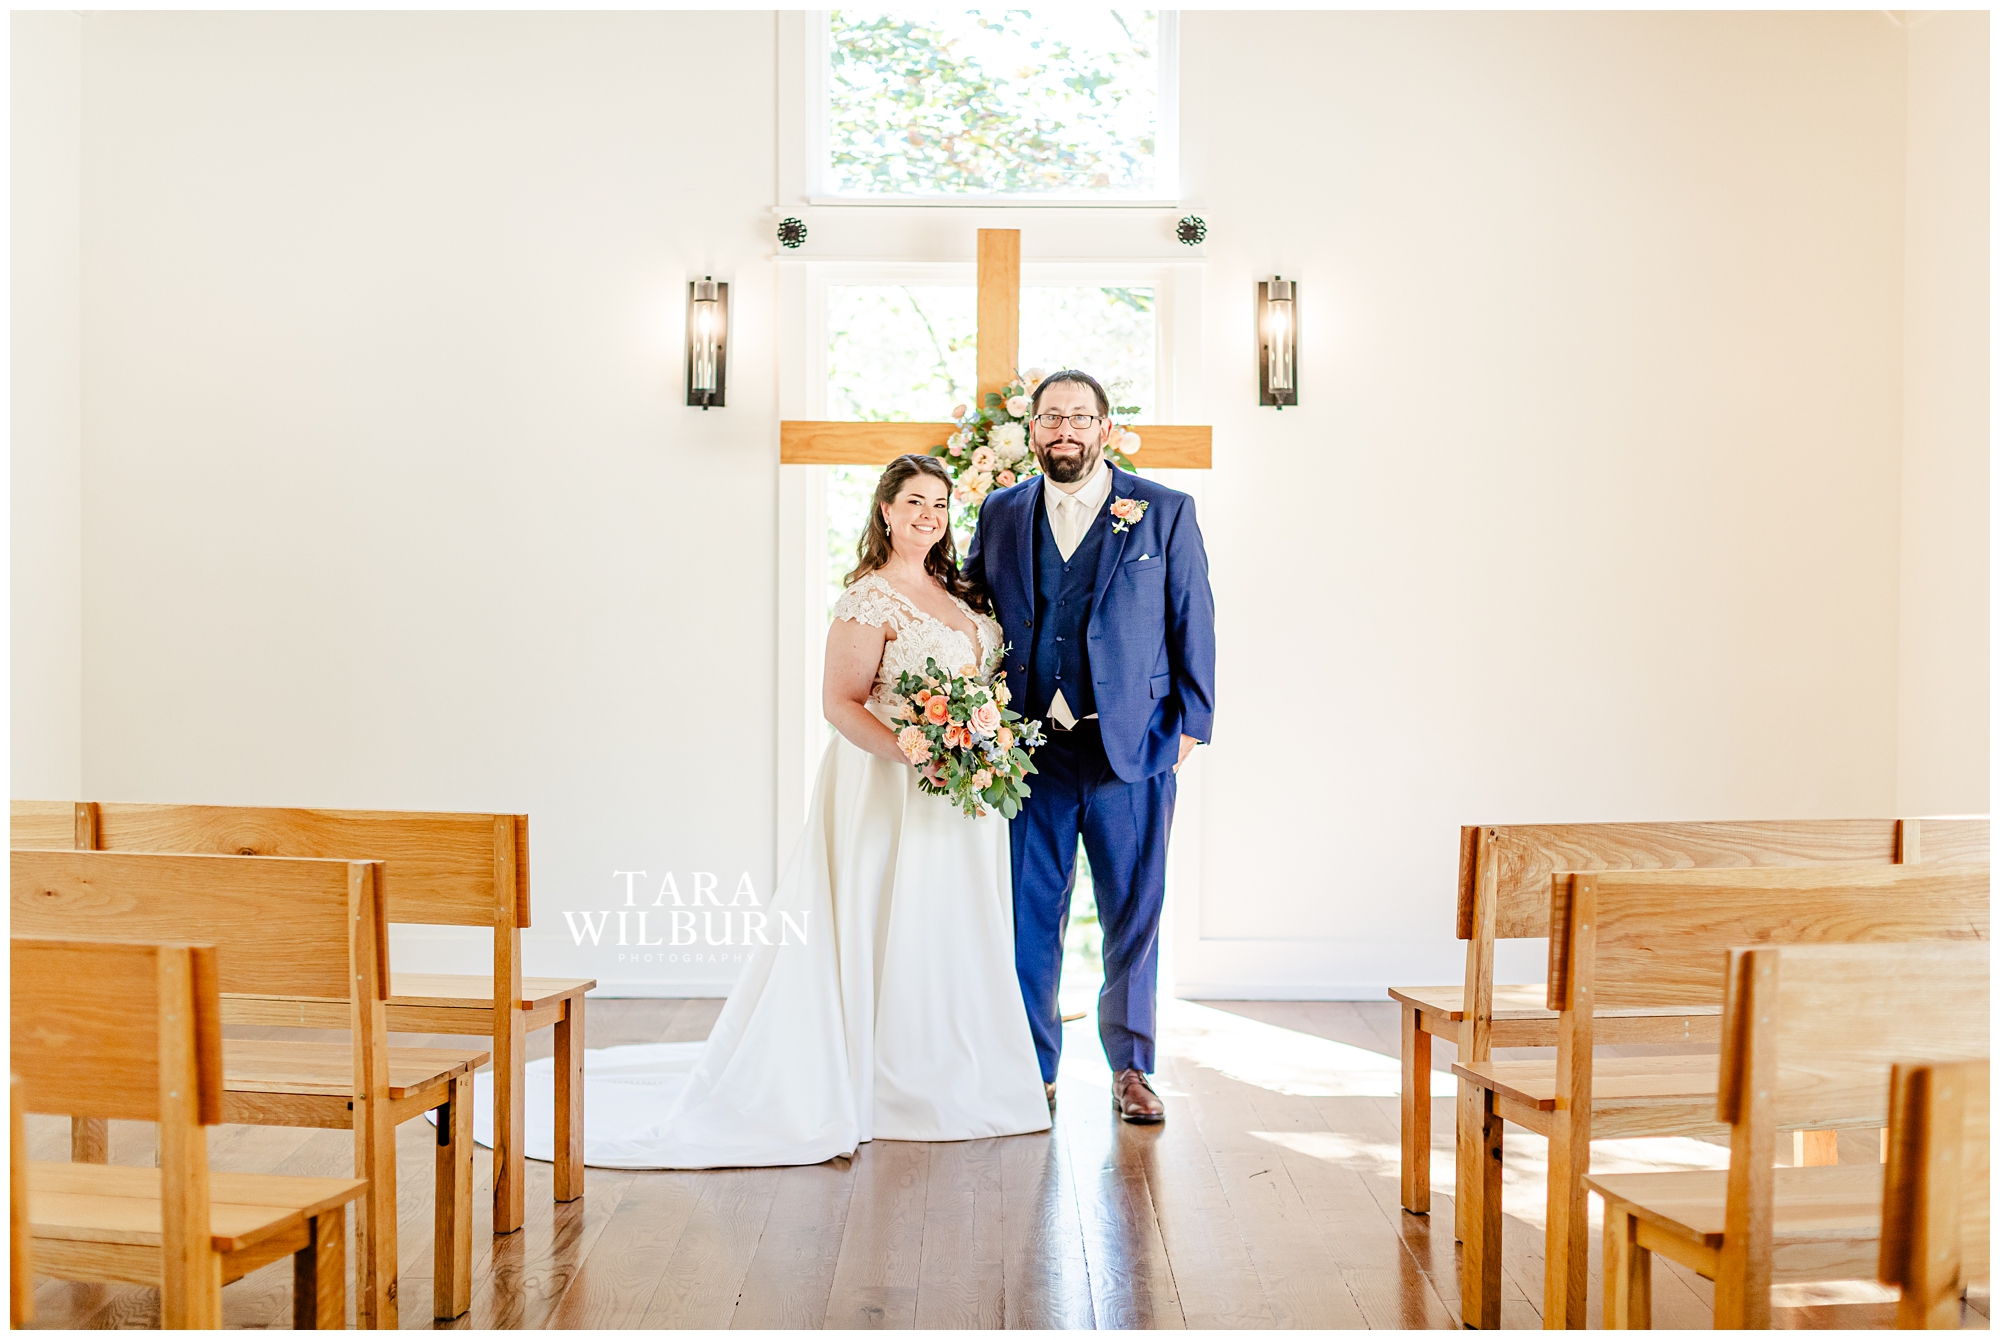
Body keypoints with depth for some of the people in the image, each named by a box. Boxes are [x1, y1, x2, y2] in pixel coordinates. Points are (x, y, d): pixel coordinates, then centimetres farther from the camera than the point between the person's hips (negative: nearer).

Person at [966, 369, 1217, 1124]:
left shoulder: (1165, 512, 3)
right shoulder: (1001, 513, 10)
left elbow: (1194, 621, 4)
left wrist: (1191, 723, -1)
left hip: (1132, 746, -1)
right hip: (1030, 748, 2)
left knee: (1134, 913, 6)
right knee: (1030, 912, 6)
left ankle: (1130, 1068, 21)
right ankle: (1035, 1071, 18)